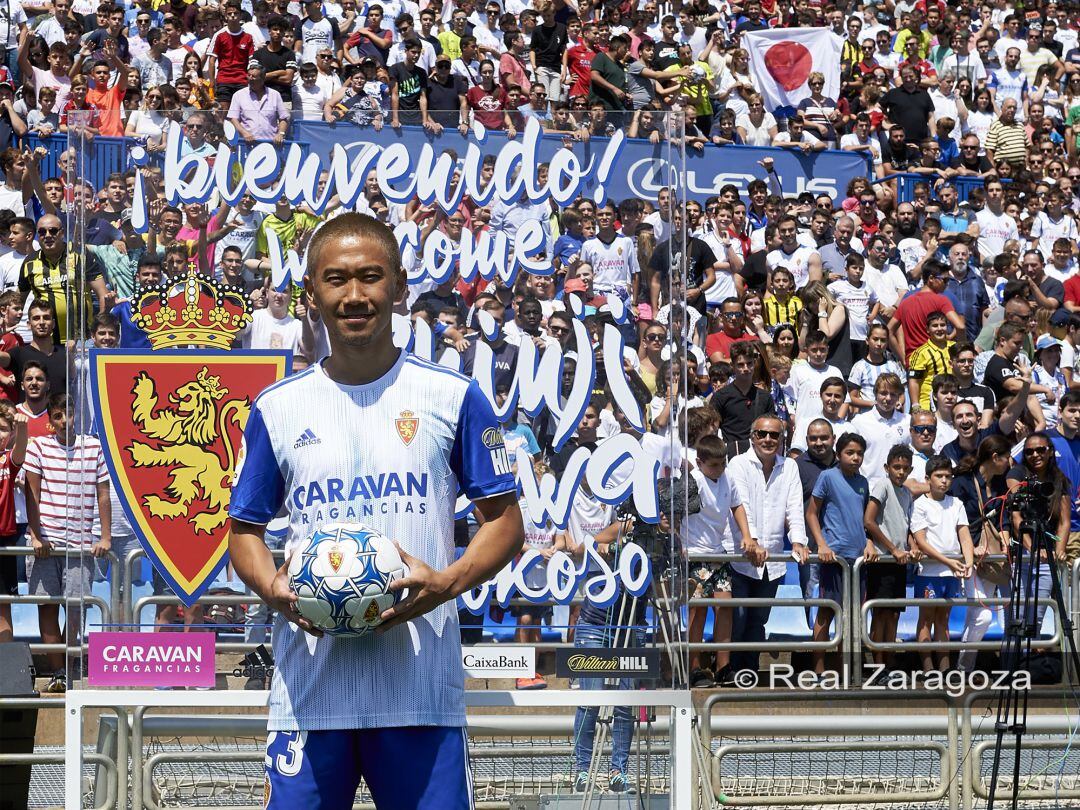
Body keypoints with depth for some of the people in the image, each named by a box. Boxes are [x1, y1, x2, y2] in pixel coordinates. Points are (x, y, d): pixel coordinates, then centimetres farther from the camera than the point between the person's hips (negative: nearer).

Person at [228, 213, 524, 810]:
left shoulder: (452, 398, 5)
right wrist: (273, 590, -7)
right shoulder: (277, 409, 9)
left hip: (421, 689, -1)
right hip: (309, 686, 1)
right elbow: (245, 530, 15)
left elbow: (504, 520, 7)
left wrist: (445, 583, -12)